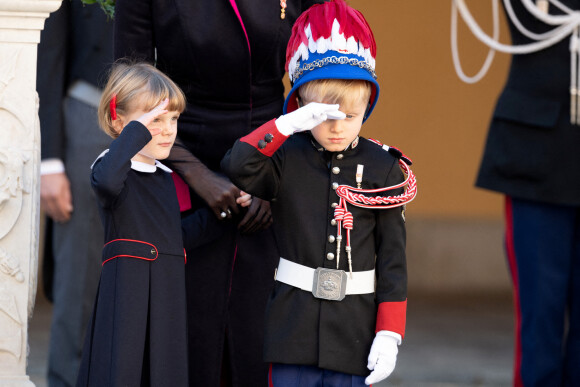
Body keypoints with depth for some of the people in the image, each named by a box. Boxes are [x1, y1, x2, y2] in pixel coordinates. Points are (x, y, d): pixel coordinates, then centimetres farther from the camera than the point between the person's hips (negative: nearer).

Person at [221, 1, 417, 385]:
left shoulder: (383, 169, 1)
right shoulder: (288, 159, 0)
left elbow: (392, 259, 1)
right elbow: (237, 166, -20)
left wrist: (389, 334, -3)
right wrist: (290, 124, -23)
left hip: (354, 334, 0)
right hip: (293, 323, 0)